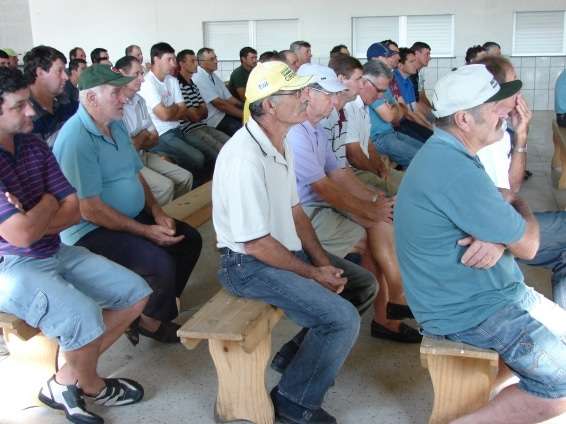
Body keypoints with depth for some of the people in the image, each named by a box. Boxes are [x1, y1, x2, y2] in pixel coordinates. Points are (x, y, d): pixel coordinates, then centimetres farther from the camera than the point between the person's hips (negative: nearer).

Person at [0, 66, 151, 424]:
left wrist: (32, 220, -16)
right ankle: (91, 385, 4)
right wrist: (47, 205, -8)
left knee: (135, 293, 4)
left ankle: (67, 381, 8)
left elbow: (74, 209, 2)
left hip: (56, 253, 9)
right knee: (83, 318, -32)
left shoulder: (35, 146, 4)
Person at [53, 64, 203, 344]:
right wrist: (146, 231, -20)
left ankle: (157, 308, 17)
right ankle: (152, 322, 5)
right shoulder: (76, 139, -22)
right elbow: (90, 210, -24)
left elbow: (134, 174, 16)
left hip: (134, 217, 10)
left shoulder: (116, 125, 7)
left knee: (190, 240, 4)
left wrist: (157, 212, 0)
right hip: (90, 231, -9)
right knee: (161, 263, -26)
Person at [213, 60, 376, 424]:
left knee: (364, 285, 10)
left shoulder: (281, 144, 5)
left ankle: (297, 354, 19)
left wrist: (322, 261, 0)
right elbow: (255, 244, -24)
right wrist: (314, 274, -14)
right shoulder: (245, 158, -27)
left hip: (287, 248, 10)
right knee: (344, 319, -20)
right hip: (249, 264, -10)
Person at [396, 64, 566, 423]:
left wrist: (500, 237, -14)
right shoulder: (454, 171, -28)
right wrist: (521, 207, 3)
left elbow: (494, 209, 10)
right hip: (467, 309, -10)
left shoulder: (449, 153, 5)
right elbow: (527, 245, -19)